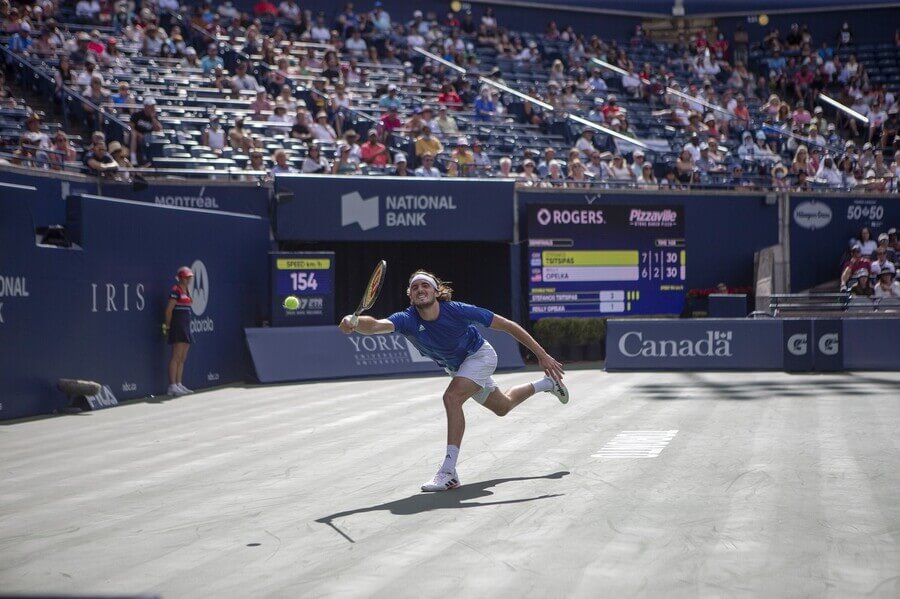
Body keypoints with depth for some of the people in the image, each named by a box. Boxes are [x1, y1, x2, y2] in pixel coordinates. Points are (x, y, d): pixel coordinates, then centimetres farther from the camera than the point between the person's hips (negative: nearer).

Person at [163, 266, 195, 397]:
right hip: (177, 326, -9)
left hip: (185, 326, 9)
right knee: (176, 357, -10)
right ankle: (172, 386, -10)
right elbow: (169, 310, -13)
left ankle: (179, 384, 14)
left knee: (182, 358, 10)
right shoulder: (176, 290, -11)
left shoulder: (186, 291, 16)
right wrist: (168, 326, -10)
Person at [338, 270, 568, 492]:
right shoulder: (407, 320, -28)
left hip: (479, 355, -6)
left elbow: (508, 325, -27)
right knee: (502, 407, 25)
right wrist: (354, 323, -73)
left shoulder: (458, 311, -35)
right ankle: (547, 384, 54)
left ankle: (449, 472, -31)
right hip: (455, 367, 6)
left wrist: (542, 355, -28)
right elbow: (376, 325, -49)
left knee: (452, 397, -31)